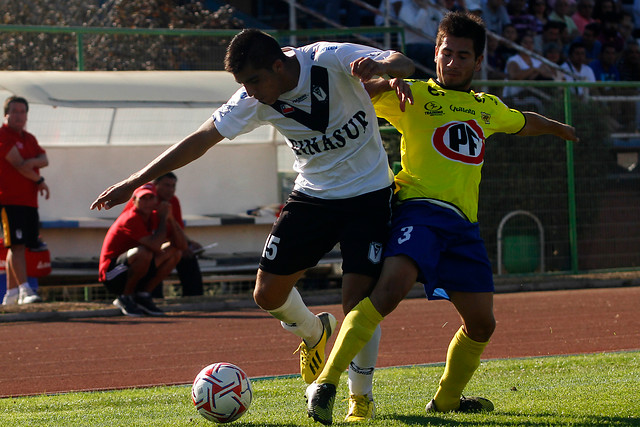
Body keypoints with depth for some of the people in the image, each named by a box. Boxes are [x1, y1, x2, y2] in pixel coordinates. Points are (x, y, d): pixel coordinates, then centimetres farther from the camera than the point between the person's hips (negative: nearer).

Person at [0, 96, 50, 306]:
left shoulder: (29, 138, 19)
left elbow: (44, 159, 6)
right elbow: (18, 164, -13)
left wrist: (31, 162, -15)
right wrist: (39, 181, -2)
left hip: (29, 200, 8)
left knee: (18, 246, 8)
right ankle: (24, 290, -22)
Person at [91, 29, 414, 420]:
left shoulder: (332, 60, -21)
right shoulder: (255, 101, -10)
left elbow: (404, 64, -24)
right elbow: (201, 140, -5)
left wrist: (377, 65, -49)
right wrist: (135, 181, -6)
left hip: (368, 196, -4)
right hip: (313, 194, 4)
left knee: (358, 301, -14)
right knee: (268, 295, -2)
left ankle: (360, 396, 7)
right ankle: (314, 332, 32)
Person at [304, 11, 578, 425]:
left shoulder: (487, 108, 23)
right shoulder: (415, 96, 6)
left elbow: (524, 122, 45)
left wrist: (561, 129, 62)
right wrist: (386, 83, -24)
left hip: (464, 226, 6)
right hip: (420, 210, -6)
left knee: (481, 324, 10)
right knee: (390, 289, -31)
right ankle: (326, 384, -34)